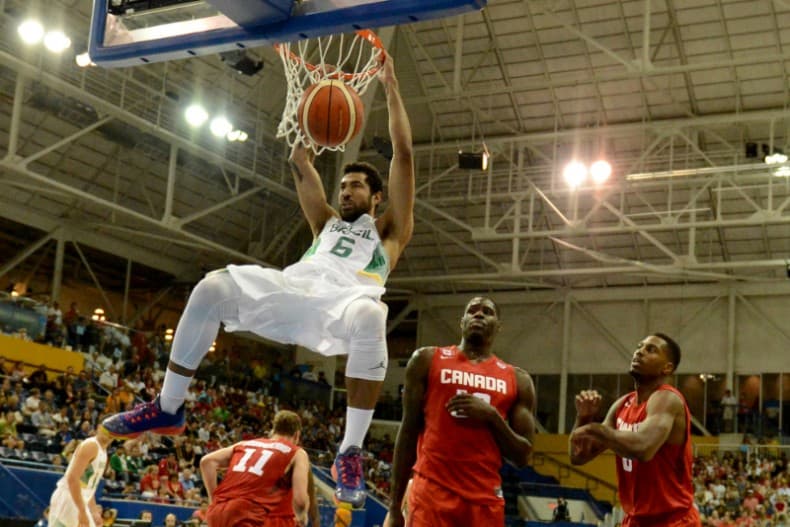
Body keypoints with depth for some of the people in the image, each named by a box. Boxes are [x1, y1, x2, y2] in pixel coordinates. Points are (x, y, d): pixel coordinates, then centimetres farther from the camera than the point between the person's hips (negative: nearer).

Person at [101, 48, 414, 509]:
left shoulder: (390, 229, 26)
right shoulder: (328, 222, 39)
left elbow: (403, 155, 20)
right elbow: (301, 163, 34)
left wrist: (391, 87, 19)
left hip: (344, 300, -4)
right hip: (295, 290, 4)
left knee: (369, 316, -43)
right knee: (212, 288, -21)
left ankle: (351, 451, -34)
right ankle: (169, 407, -11)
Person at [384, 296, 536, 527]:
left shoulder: (517, 379, 12)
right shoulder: (428, 360, 7)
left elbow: (522, 455, 10)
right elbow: (408, 432, 6)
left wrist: (492, 417, -9)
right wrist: (395, 506, 1)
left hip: (485, 498, 3)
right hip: (432, 491, -2)